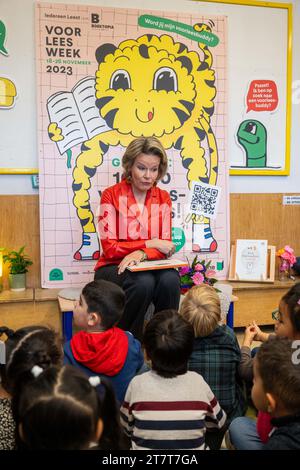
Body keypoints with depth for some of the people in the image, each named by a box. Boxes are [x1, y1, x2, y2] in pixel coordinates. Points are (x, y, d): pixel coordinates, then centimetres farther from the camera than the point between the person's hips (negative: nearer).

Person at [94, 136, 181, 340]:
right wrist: (150, 243, -14)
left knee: (170, 279, -30)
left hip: (148, 267, 3)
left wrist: (142, 254, -22)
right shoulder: (112, 195, -7)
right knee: (143, 282, -34)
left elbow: (165, 248, -1)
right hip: (114, 268, -3)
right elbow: (110, 248, -11)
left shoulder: (163, 198, 5)